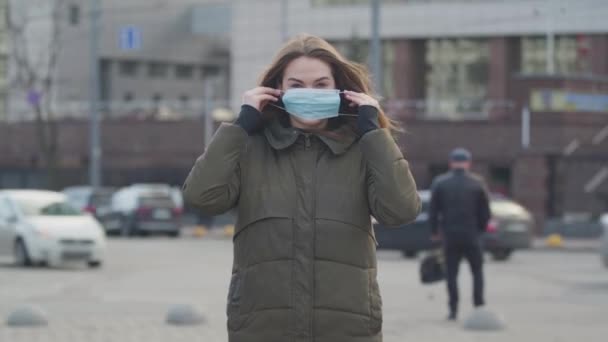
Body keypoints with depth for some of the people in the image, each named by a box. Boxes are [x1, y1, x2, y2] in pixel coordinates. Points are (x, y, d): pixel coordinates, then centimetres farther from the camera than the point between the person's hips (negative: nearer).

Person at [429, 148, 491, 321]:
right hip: (471, 235, 0)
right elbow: (485, 211, 1)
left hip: (449, 235, 0)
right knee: (477, 271, 11)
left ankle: (453, 309, 0)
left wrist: (435, 231, 12)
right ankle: (479, 306, 5)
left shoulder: (439, 183, 0)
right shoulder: (477, 183, -1)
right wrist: (480, 229, 16)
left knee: (451, 273, 6)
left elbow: (433, 211, 0)